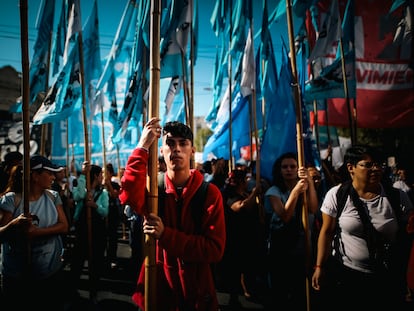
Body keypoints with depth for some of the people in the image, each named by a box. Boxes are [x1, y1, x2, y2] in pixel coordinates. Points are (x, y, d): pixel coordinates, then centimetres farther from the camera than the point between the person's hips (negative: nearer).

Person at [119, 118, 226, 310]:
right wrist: (142, 147, -28)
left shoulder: (210, 193, -11)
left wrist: (165, 235, -24)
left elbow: (215, 249, -17)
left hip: (196, 289, -1)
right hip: (157, 284, 1)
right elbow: (129, 196, -30)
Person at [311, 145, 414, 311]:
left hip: (387, 278, 1)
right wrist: (320, 267, -5)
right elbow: (327, 232, -5)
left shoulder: (399, 198, -7)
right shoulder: (336, 195, -10)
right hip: (343, 273, -1)